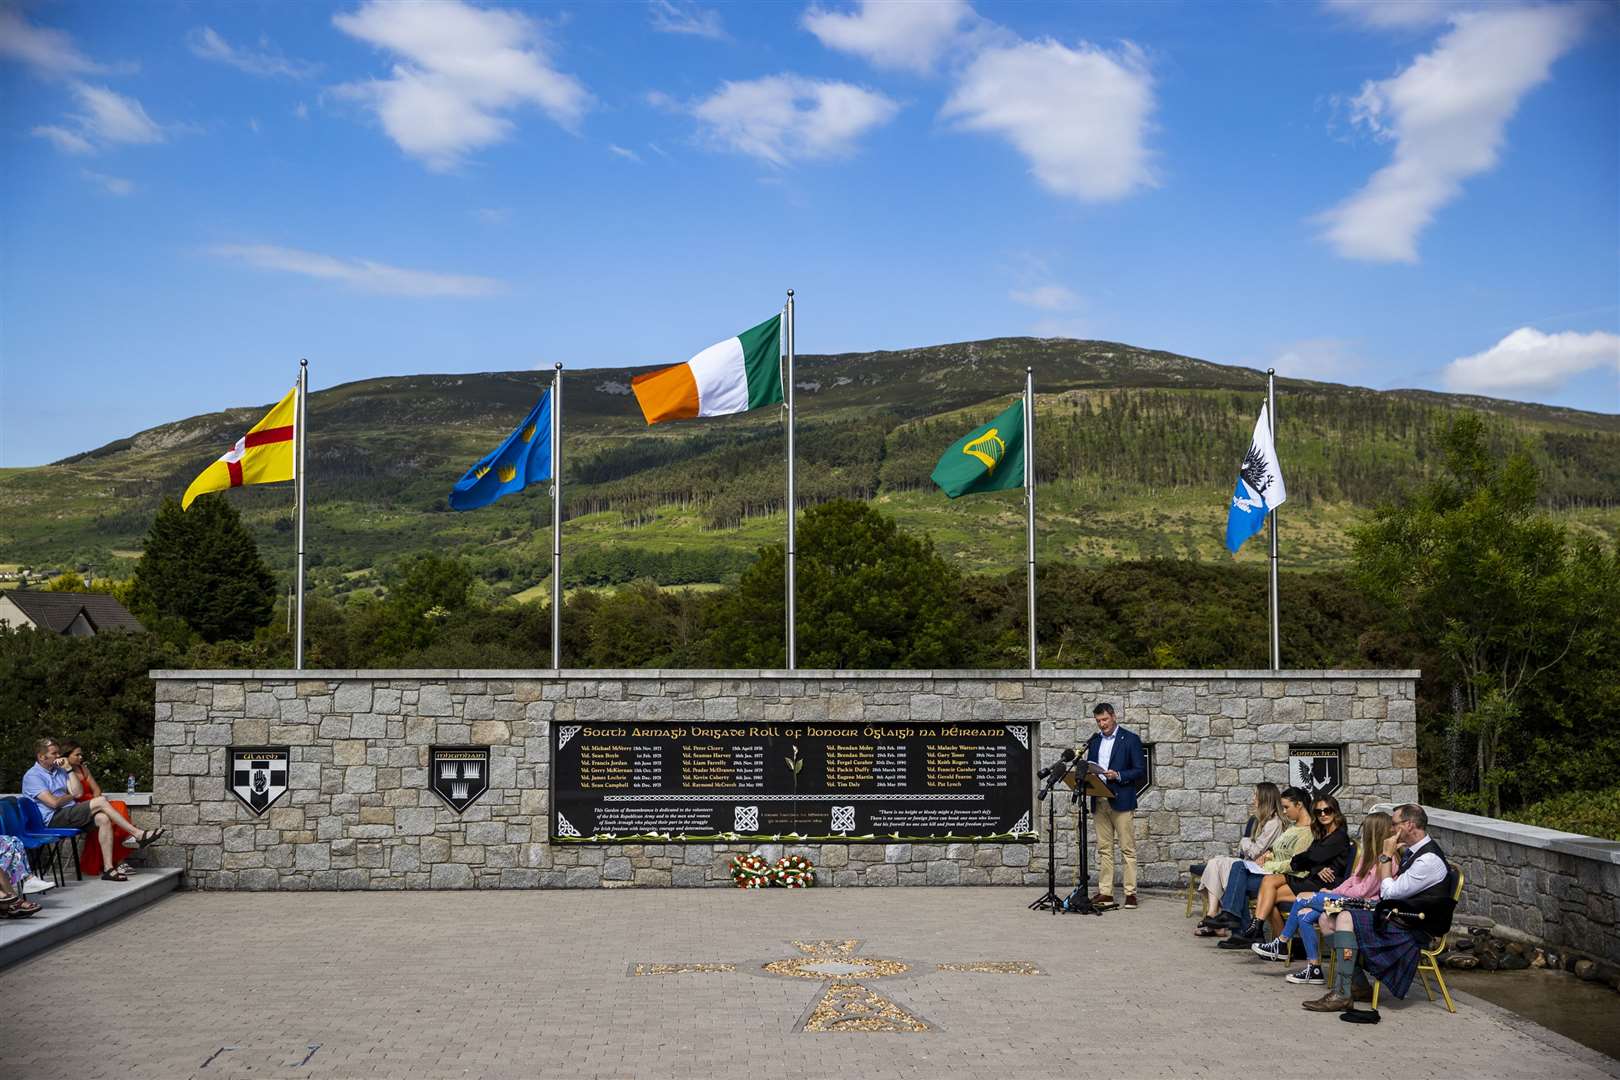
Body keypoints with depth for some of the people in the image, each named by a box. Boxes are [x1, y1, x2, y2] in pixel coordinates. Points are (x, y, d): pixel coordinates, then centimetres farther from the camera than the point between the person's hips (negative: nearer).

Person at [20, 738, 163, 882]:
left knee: (103, 819, -21)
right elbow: (53, 802, -15)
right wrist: (71, 796, 3)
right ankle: (138, 834, -20)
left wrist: (68, 768, 6)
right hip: (53, 819, -8)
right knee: (100, 801, -22)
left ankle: (108, 869, -26)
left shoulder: (59, 770, 21)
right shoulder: (32, 776, -5)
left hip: (69, 814, 8)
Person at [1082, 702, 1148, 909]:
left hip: (1121, 801, -5)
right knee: (1103, 848, 6)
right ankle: (1105, 892, 9)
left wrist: (1118, 775, -17)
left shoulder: (1130, 739, 0)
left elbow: (1140, 770, -4)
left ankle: (1131, 893, -1)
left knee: (1128, 848, -4)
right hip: (1099, 802, 5)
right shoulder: (1093, 741, 15)